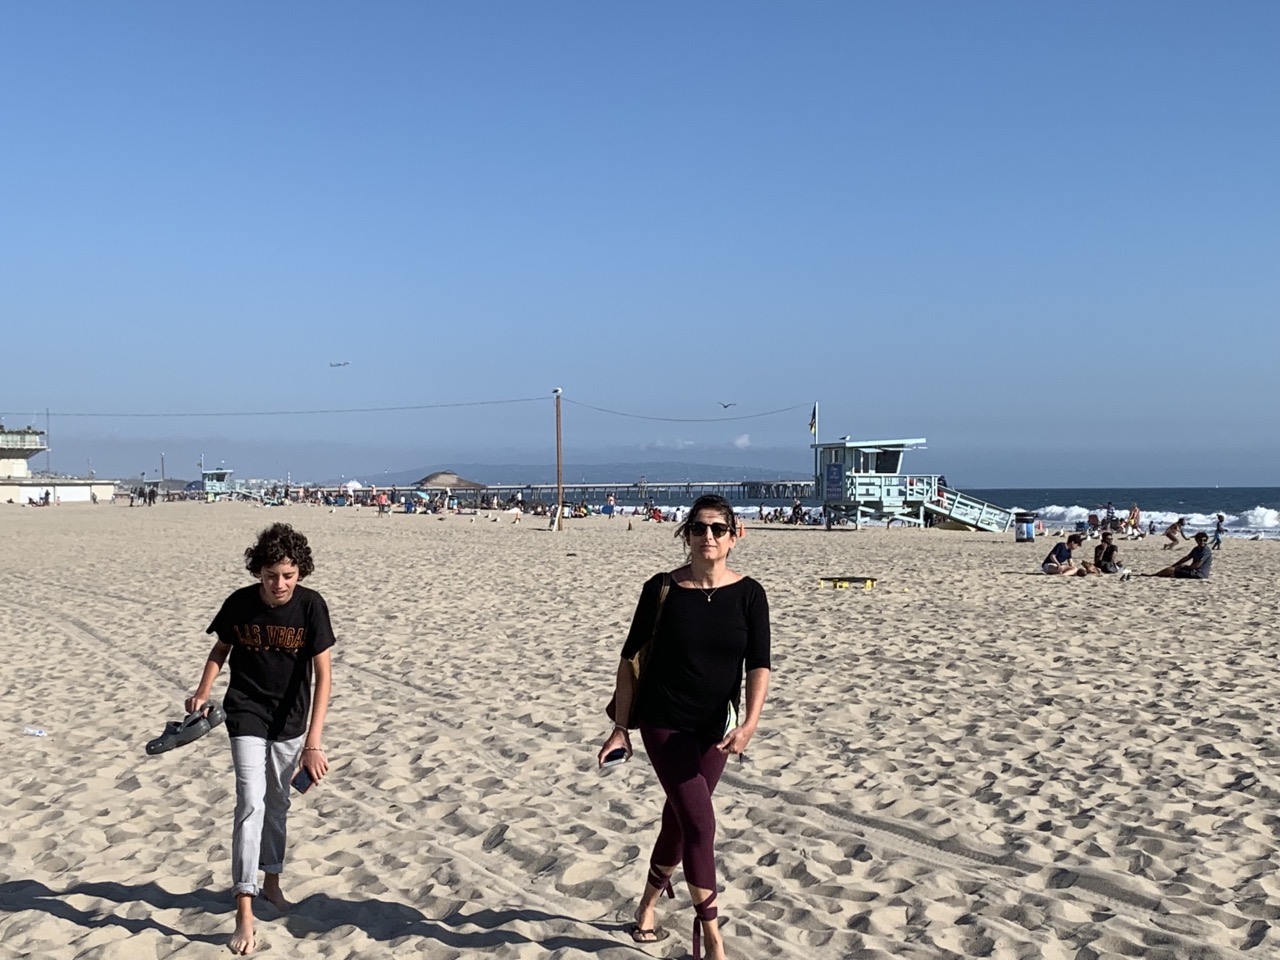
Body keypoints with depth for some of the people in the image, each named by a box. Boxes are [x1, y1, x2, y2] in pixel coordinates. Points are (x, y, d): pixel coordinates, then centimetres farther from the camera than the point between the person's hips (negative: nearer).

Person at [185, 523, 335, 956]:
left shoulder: (311, 606, -19)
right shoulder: (239, 603, -15)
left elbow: (322, 675, -21)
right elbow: (220, 649, 5)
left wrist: (312, 743, -26)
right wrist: (203, 692, -13)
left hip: (291, 718, 1)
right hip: (247, 714, -1)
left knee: (278, 803, 17)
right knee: (251, 805, -11)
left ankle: (272, 881, 38)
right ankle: (244, 914, -9)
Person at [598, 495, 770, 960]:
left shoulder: (748, 594, -4)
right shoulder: (662, 589, -7)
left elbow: (758, 665, -9)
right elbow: (631, 658, -2)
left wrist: (749, 723, -24)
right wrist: (620, 727, -3)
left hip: (714, 728, 3)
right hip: (664, 724, -3)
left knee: (679, 820, 15)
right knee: (700, 823, -10)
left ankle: (647, 908, 39)